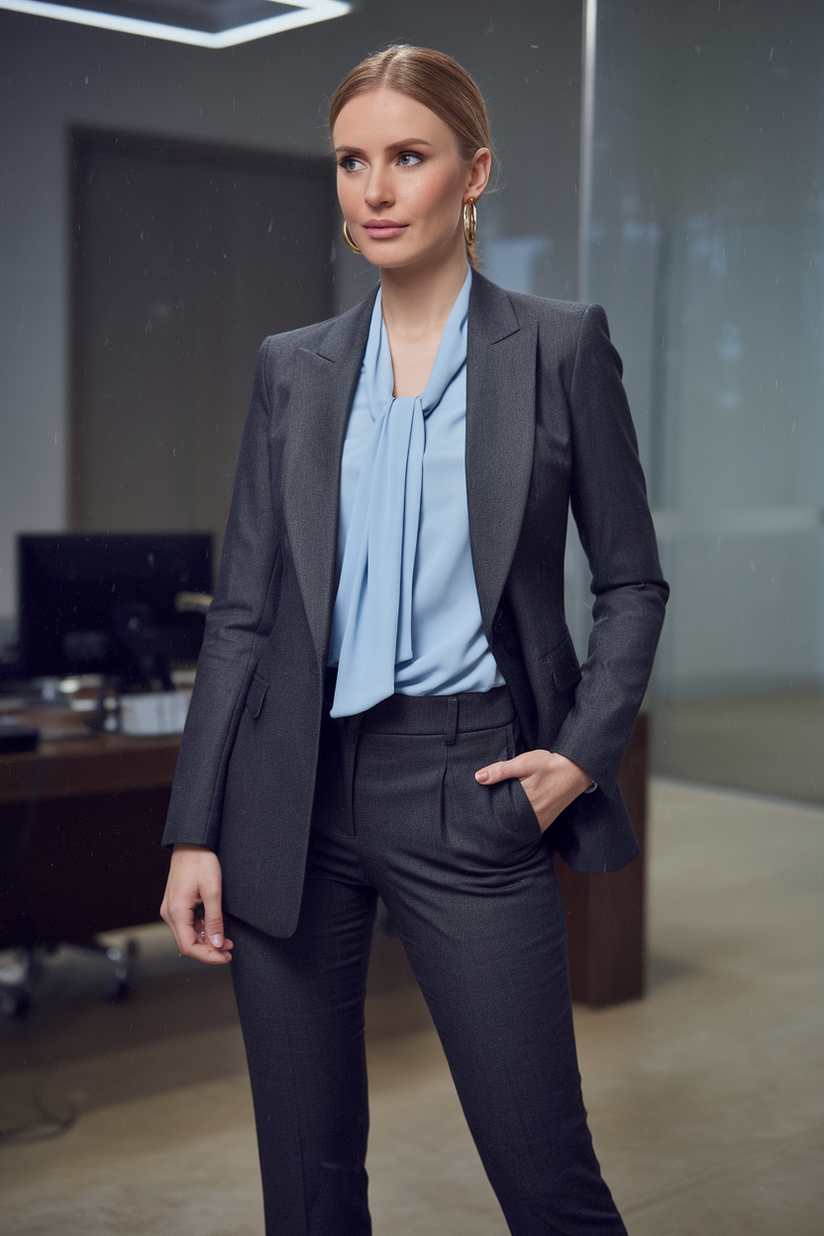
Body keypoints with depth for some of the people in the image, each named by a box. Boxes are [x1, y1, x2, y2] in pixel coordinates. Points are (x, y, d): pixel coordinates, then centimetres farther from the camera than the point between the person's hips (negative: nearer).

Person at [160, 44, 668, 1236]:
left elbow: (632, 580, 6)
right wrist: (195, 829, 3)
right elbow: (242, 611, 7)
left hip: (471, 788, -3)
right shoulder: (293, 368, 9)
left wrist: (587, 749, -8)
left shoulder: (562, 345, 2)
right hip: (299, 791, 3)